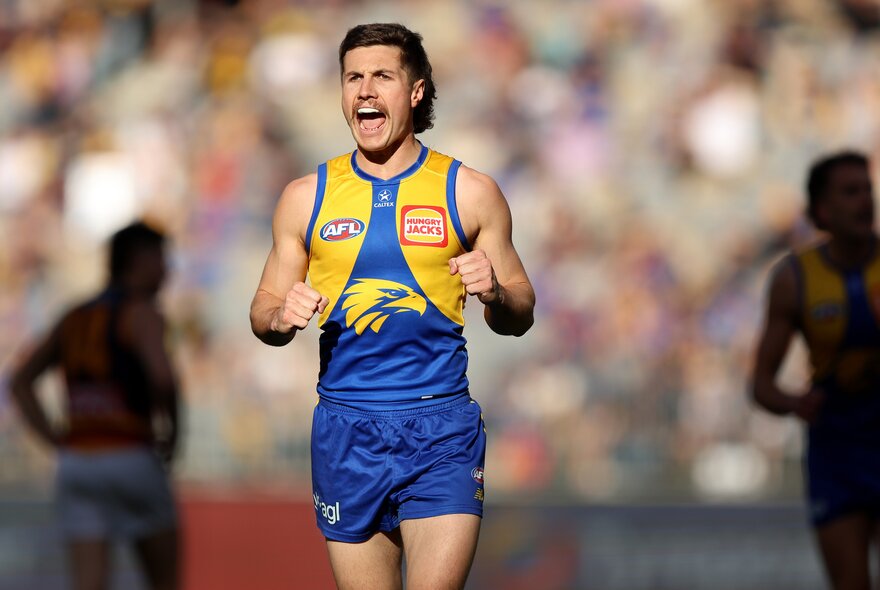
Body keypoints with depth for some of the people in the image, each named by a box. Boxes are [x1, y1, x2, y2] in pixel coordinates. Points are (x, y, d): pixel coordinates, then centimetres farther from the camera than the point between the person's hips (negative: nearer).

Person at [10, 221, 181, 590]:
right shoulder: (142, 313, -6)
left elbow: (20, 382, 13)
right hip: (132, 461, -5)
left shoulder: (74, 318, 16)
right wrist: (171, 430, -5)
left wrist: (56, 442, 9)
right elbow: (163, 376, -24)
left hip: (77, 463, 5)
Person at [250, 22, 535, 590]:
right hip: (346, 431, 2)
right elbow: (265, 309, 15)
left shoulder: (469, 192, 5)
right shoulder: (306, 198, 9)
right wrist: (279, 319, -8)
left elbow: (520, 317, 10)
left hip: (442, 433, -2)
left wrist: (495, 294, -13)